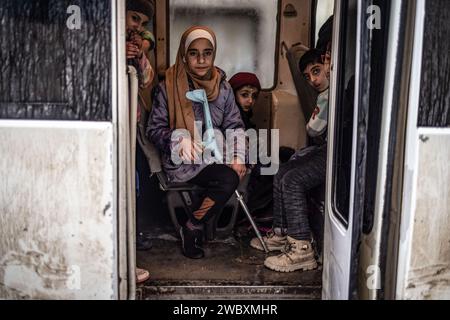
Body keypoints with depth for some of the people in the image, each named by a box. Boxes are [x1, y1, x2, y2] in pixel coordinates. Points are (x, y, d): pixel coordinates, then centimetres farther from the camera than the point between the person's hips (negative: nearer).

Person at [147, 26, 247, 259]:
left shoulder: (223, 87, 8)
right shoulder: (168, 87, -4)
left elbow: (235, 125, 11)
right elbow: (154, 129, -3)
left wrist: (238, 157, -6)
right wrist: (179, 140, -24)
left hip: (214, 155, 6)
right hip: (181, 161, -5)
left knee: (238, 171, -23)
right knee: (228, 179, -27)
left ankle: (194, 225, -3)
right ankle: (192, 229, -6)